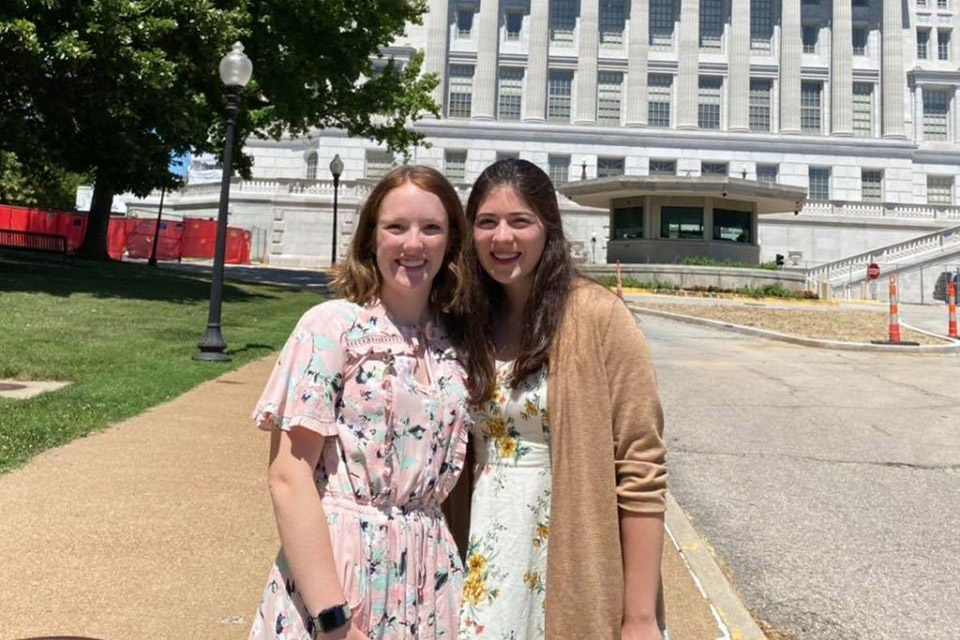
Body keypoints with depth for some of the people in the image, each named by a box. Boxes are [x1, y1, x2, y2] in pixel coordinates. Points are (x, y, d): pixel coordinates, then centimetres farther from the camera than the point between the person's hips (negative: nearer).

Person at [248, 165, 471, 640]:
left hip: (427, 581, 5)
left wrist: (461, 584, 3)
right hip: (333, 567, -4)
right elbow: (288, 476, -15)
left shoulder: (454, 345, 4)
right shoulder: (333, 326, -10)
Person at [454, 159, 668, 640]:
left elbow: (641, 473, -14)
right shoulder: (472, 322, 3)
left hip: (572, 564, -4)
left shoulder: (596, 315, -13)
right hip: (486, 565, 5)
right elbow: (463, 453, 10)